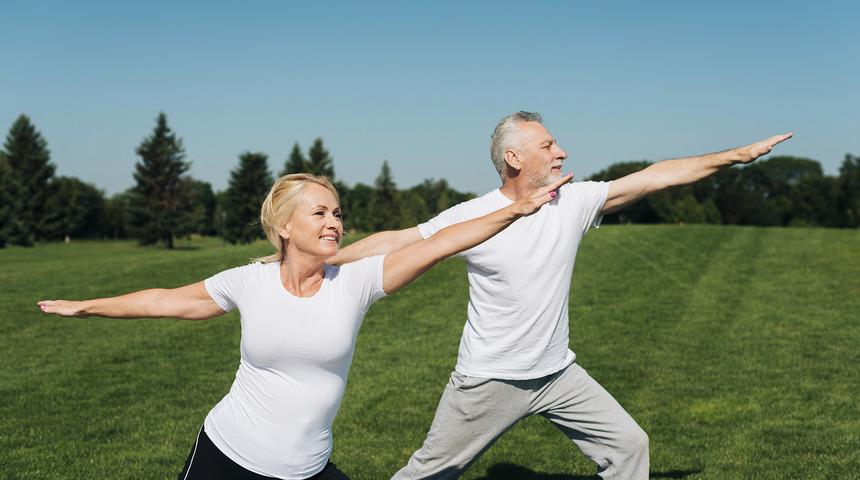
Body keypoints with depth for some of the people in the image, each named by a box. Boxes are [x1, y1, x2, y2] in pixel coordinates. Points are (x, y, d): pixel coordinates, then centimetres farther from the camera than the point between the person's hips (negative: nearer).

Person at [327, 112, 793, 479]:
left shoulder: (574, 201, -5)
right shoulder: (470, 216, -14)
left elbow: (656, 175, -5)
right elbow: (396, 242, -10)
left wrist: (737, 154, -4)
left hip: (558, 372, 4)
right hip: (488, 380, -4)